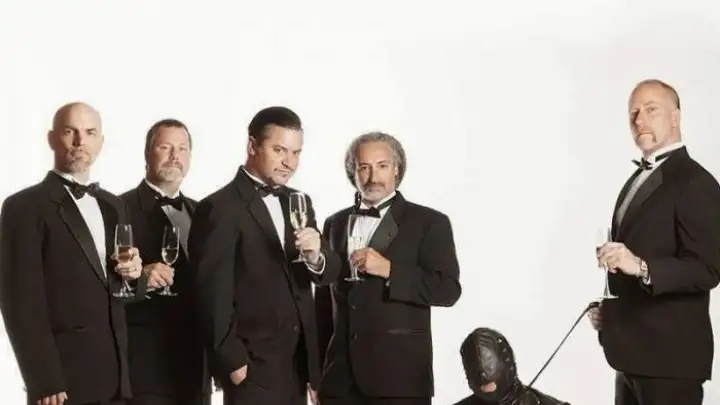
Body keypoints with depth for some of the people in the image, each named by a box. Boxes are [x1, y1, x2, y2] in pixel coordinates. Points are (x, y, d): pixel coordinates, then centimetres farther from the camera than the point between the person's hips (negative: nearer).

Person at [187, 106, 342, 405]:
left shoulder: (299, 203, 13)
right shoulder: (219, 209, -9)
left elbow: (328, 270, 6)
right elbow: (214, 292, -10)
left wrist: (316, 256, -16)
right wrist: (232, 359, -12)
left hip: (298, 360, 7)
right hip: (253, 363, -7)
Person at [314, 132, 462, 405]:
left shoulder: (429, 222, 0)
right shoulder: (336, 224, 15)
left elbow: (448, 289, -9)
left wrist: (388, 269, -18)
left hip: (400, 375, -4)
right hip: (341, 377, 4)